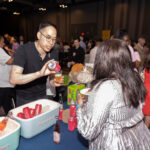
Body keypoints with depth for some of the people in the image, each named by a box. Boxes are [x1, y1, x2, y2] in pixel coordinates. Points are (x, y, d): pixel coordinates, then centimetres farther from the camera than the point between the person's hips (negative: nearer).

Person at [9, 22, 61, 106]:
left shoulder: (54, 54, -8)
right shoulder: (24, 50, -21)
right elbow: (13, 79, -30)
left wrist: (53, 81, -19)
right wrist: (39, 73, -41)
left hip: (42, 96, 4)